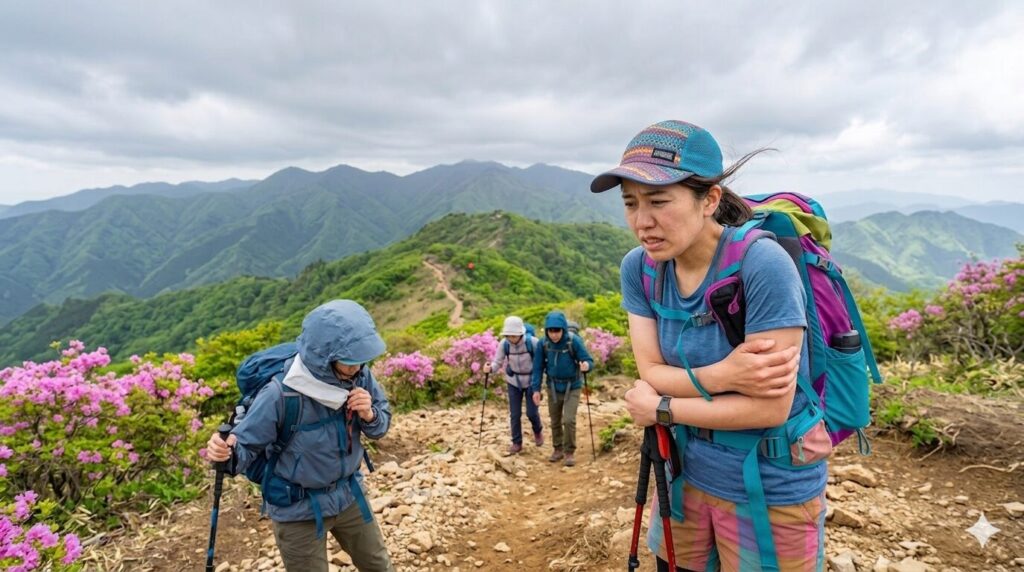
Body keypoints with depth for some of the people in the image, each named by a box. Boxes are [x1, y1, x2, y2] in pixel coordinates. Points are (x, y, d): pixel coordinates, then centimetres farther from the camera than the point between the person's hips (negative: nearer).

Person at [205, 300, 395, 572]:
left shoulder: (359, 375, -17)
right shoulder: (280, 395, -31)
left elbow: (382, 423, -4)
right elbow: (246, 444, -21)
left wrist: (369, 415, -27)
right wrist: (227, 452, -43)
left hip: (348, 495, 5)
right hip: (299, 508, -4)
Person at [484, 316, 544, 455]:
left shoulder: (533, 342, -25)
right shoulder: (504, 345, -19)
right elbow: (498, 362, -11)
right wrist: (490, 368, -32)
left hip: (531, 381, -2)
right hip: (514, 382, 2)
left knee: (531, 412, 1)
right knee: (515, 414, 2)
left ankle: (538, 431, 35)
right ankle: (517, 442, 20)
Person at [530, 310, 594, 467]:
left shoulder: (574, 341, -22)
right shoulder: (543, 343, -14)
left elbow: (589, 360, -18)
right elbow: (538, 367, -4)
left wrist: (586, 365, -42)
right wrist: (536, 389, -6)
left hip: (572, 387, -3)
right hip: (553, 387, 3)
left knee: (569, 420, -10)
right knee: (555, 421, 13)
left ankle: (569, 452, 10)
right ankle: (558, 449, 33)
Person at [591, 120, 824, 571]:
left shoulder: (762, 264, -27)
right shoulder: (638, 268, -9)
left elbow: (770, 408, -25)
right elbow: (650, 373, -8)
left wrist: (660, 409, -16)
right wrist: (720, 376, -27)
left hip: (772, 491, -5)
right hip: (687, 473, 5)